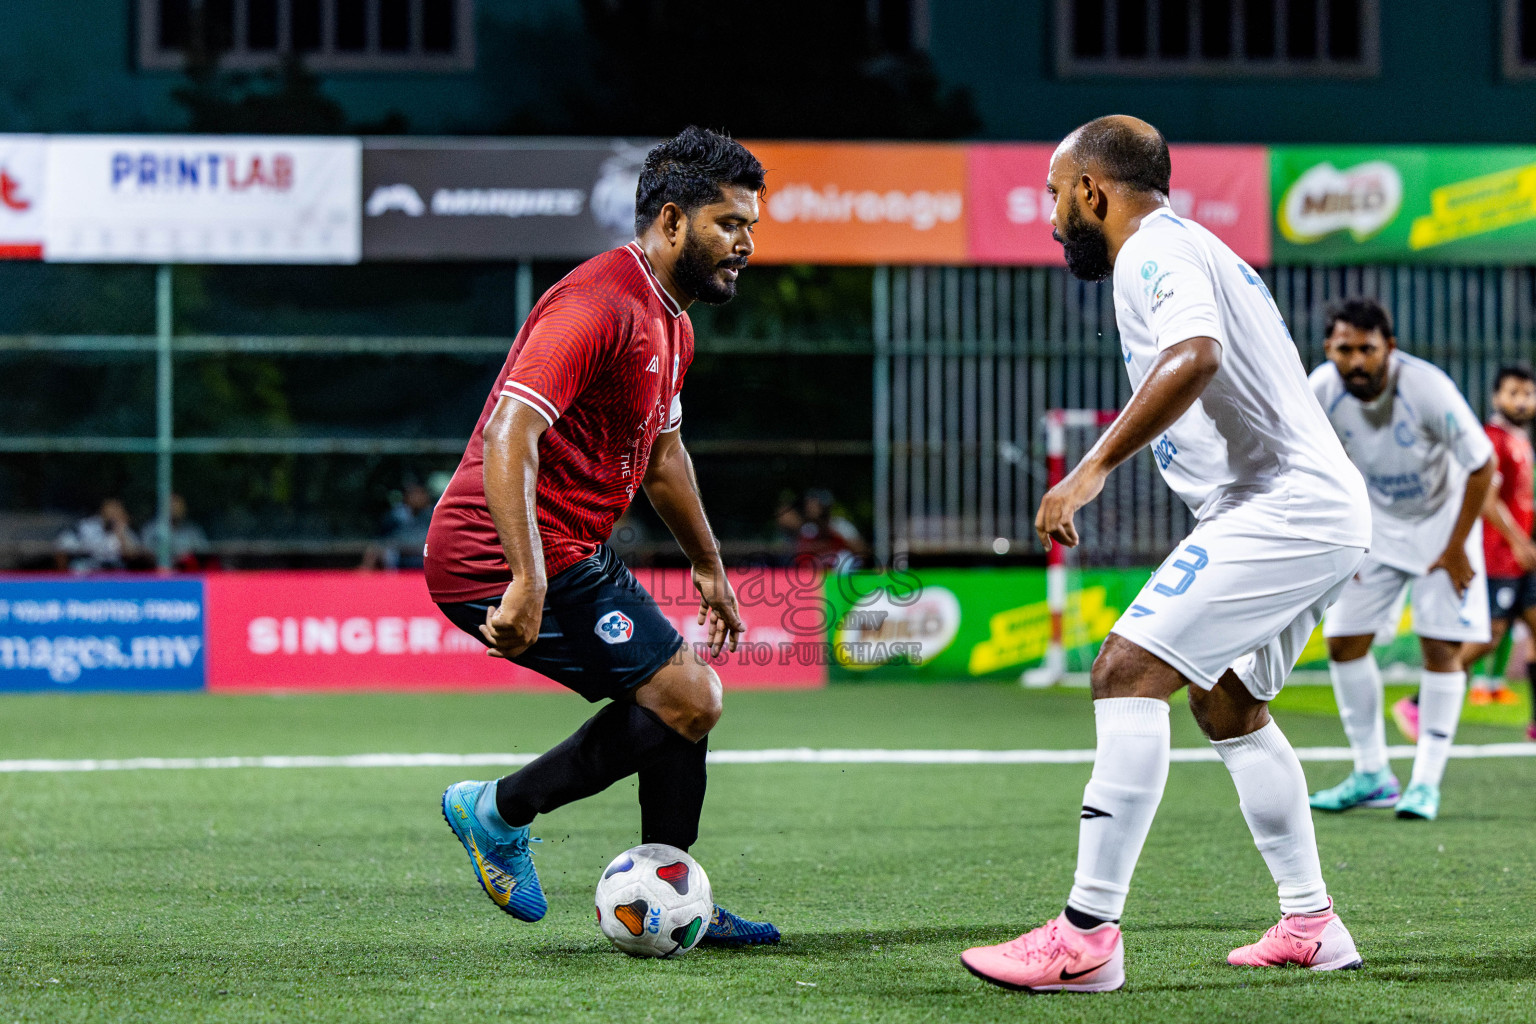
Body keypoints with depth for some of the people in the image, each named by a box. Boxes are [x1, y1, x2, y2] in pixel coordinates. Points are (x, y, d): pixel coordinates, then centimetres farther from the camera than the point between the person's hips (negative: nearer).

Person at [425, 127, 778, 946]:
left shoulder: (668, 322, 15)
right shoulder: (597, 307, -18)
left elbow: (661, 453, 32)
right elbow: (508, 437, -28)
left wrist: (709, 568, 39)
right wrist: (528, 583, -35)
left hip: (570, 555, 11)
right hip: (507, 559, -11)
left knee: (681, 696, 14)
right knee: (688, 699, -11)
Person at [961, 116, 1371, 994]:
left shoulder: (1155, 249, -9)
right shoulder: (1190, 247, 24)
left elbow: (1196, 356, -28)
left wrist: (1092, 471, -30)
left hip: (1280, 509, -11)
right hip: (1324, 518, 11)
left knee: (1129, 673, -17)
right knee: (1227, 705, 25)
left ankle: (1087, 938, -23)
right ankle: (1311, 926, 27)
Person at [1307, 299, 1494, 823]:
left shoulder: (1427, 388, -31)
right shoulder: (1322, 389, -19)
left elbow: (1482, 465, -20)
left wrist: (1455, 548, -15)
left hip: (1441, 518, -4)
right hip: (1375, 520, 4)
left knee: (1442, 649, -10)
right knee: (1343, 640, -2)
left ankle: (1426, 783, -4)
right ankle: (1372, 775, 9)